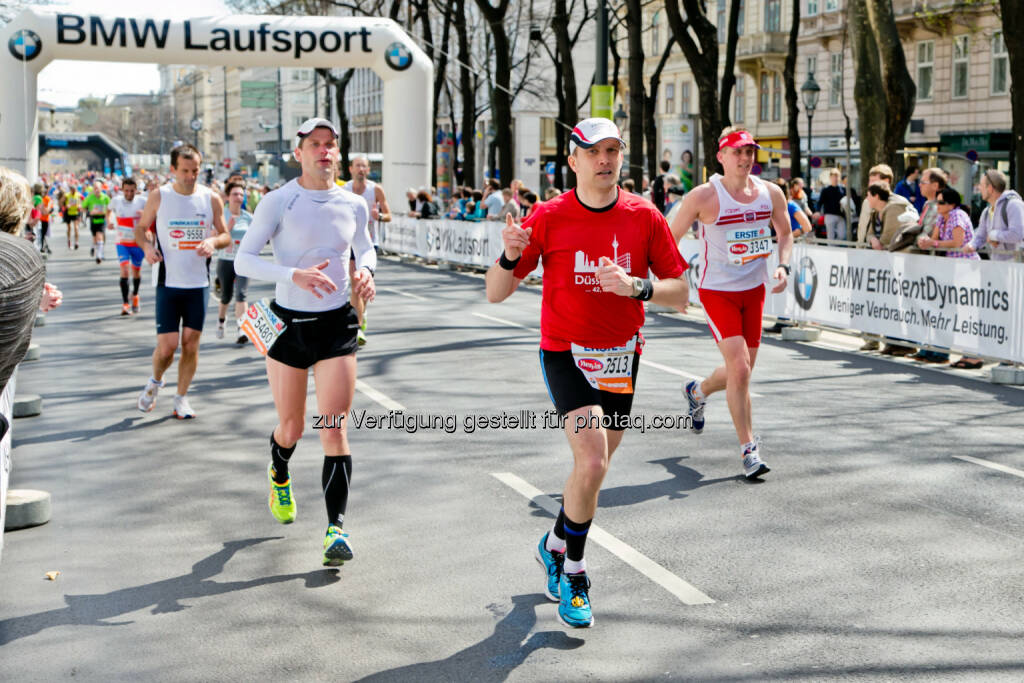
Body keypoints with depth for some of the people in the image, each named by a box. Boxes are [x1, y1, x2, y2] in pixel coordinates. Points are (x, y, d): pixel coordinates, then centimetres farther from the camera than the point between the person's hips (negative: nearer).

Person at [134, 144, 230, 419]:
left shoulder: (211, 199, 1)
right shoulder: (158, 196, -2)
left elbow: (225, 235, 9)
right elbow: (141, 227, 10)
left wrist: (213, 241, -13)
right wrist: (147, 246, -10)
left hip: (199, 283, 1)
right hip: (168, 282, -1)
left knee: (191, 343, 3)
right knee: (166, 345, -4)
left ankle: (181, 398, 18)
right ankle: (155, 381, 27)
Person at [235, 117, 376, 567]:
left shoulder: (354, 205, 4)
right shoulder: (278, 202, -7)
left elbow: (366, 247, 23)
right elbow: (243, 260, -10)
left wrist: (365, 269, -1)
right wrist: (294, 275, -25)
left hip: (337, 325, 2)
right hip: (289, 324, -1)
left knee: (334, 429, -7)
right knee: (290, 428, 10)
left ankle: (336, 528, -4)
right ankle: (279, 475, 45)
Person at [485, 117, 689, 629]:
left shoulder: (645, 217, -4)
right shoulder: (548, 217, -8)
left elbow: (680, 294, -2)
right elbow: (496, 294, -6)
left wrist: (637, 286, -22)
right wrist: (510, 256, -27)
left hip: (622, 356, 3)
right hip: (565, 352, -3)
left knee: (592, 470, 13)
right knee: (592, 463, -19)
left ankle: (554, 545, 42)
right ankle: (574, 574, 2)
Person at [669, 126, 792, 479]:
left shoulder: (771, 193, 0)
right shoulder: (703, 196, -13)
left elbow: (785, 232, 16)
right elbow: (671, 237, -3)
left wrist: (783, 266, -2)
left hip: (754, 290, 5)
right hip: (717, 291, -5)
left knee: (742, 370, 13)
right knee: (740, 368, -15)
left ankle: (697, 392, 46)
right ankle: (748, 449, -4)